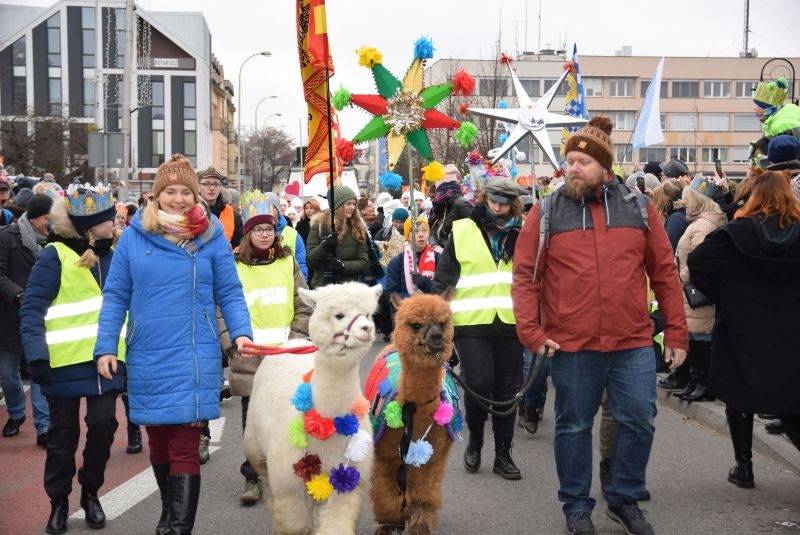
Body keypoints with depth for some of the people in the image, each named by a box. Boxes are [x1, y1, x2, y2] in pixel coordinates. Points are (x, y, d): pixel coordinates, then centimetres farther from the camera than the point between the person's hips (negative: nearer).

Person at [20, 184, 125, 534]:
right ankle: (58, 502, 24)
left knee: (103, 425, 2)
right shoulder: (54, 256, -11)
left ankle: (90, 494, 23)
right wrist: (37, 356, -24)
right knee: (63, 434, 8)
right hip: (65, 361, -4)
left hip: (105, 360, 4)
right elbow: (32, 310, -13)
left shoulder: (114, 252, 7)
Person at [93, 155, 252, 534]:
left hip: (194, 357, -2)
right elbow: (115, 296, 4)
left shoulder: (211, 236, 1)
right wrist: (105, 346, -3)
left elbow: (229, 293, 3)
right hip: (146, 357, 3)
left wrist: (241, 332, -13)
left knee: (184, 445, -7)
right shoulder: (134, 236, 3)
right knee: (158, 441, 15)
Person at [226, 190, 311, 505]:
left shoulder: (288, 263, 8)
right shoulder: (234, 267, 2)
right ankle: (253, 479, 12)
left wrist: (295, 341, -2)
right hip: (249, 360, -1)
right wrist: (234, 346, -8)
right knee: (253, 420, 2)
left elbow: (304, 308, 8)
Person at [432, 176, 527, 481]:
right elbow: (444, 277, 4)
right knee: (478, 385, -9)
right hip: (472, 322, -2)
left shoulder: (521, 235, 9)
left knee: (507, 389, 6)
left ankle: (503, 454, 18)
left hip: (510, 323, 2)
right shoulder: (462, 232, 2)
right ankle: (474, 440, 17)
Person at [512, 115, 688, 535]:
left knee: (638, 422, 5)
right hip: (570, 345, -1)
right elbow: (525, 276, 0)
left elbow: (664, 272, 6)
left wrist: (676, 331, 4)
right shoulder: (546, 212, 0)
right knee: (574, 427, 9)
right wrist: (531, 332, -9)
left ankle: (625, 499, 25)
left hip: (633, 343, 1)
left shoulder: (638, 207, 4)